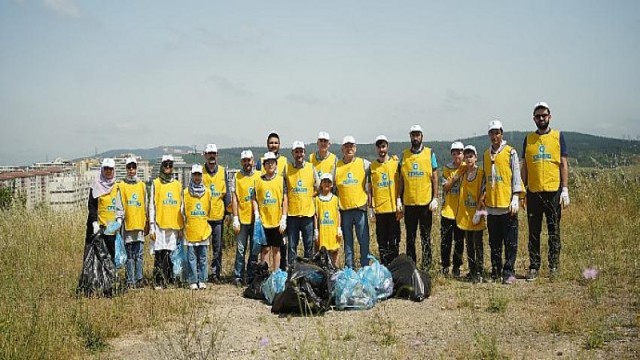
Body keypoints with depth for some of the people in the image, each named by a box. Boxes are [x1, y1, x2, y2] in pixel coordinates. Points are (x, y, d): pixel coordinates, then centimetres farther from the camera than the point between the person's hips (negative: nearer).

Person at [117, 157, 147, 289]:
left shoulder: (142, 185, 13)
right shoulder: (121, 185, 4)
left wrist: (146, 223, 13)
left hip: (139, 223, 2)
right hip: (128, 224, -2)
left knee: (139, 254, 2)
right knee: (130, 255, 1)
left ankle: (139, 279, 7)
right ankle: (130, 281, 4)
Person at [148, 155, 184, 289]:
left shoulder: (178, 184, 12)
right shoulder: (156, 183, 3)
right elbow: (151, 206, 1)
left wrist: (181, 227, 10)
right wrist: (151, 227, -5)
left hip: (173, 225, 3)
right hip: (160, 224, -3)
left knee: (169, 253, 5)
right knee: (159, 253, -4)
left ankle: (167, 279, 13)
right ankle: (157, 282, 2)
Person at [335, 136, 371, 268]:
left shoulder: (364, 164, 4)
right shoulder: (336, 166, 7)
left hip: (360, 207, -1)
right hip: (344, 209, 1)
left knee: (364, 241, -1)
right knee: (347, 242, 7)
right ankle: (349, 269, 14)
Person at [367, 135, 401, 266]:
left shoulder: (395, 163, 3)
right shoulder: (372, 166, 7)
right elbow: (370, 189, 9)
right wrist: (370, 210, 4)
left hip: (393, 208, -2)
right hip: (379, 209, 2)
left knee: (394, 240, -1)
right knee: (382, 240, 6)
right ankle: (384, 267, 13)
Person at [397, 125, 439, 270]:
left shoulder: (429, 153, 2)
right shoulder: (404, 155, 7)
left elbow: (434, 178, 1)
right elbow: (401, 179, 9)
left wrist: (435, 198, -6)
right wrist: (398, 199, 3)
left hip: (425, 202, -2)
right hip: (409, 202, 2)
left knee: (425, 237, 3)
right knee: (410, 237, 8)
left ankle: (426, 267, 9)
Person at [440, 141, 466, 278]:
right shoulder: (447, 168, 2)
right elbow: (445, 187, -7)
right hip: (447, 210, 0)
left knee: (459, 242, 6)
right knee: (445, 241, 3)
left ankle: (456, 267, 18)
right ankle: (445, 266, 15)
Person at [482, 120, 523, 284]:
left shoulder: (510, 152, -3)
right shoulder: (486, 154, 13)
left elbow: (516, 177, -5)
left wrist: (515, 199, -11)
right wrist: (483, 197, 16)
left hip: (507, 205, -5)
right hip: (491, 205, 5)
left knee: (510, 242, -1)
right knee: (494, 243, 10)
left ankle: (509, 272, 5)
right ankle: (495, 272, 18)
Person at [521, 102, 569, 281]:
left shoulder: (558, 136, 5)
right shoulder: (528, 138, 10)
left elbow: (563, 164, 2)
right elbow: (525, 165, 11)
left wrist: (565, 189, -6)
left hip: (553, 191, -2)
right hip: (533, 191, 2)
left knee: (554, 231, 3)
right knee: (533, 232, 5)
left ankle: (554, 265, 11)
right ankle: (533, 267, 11)